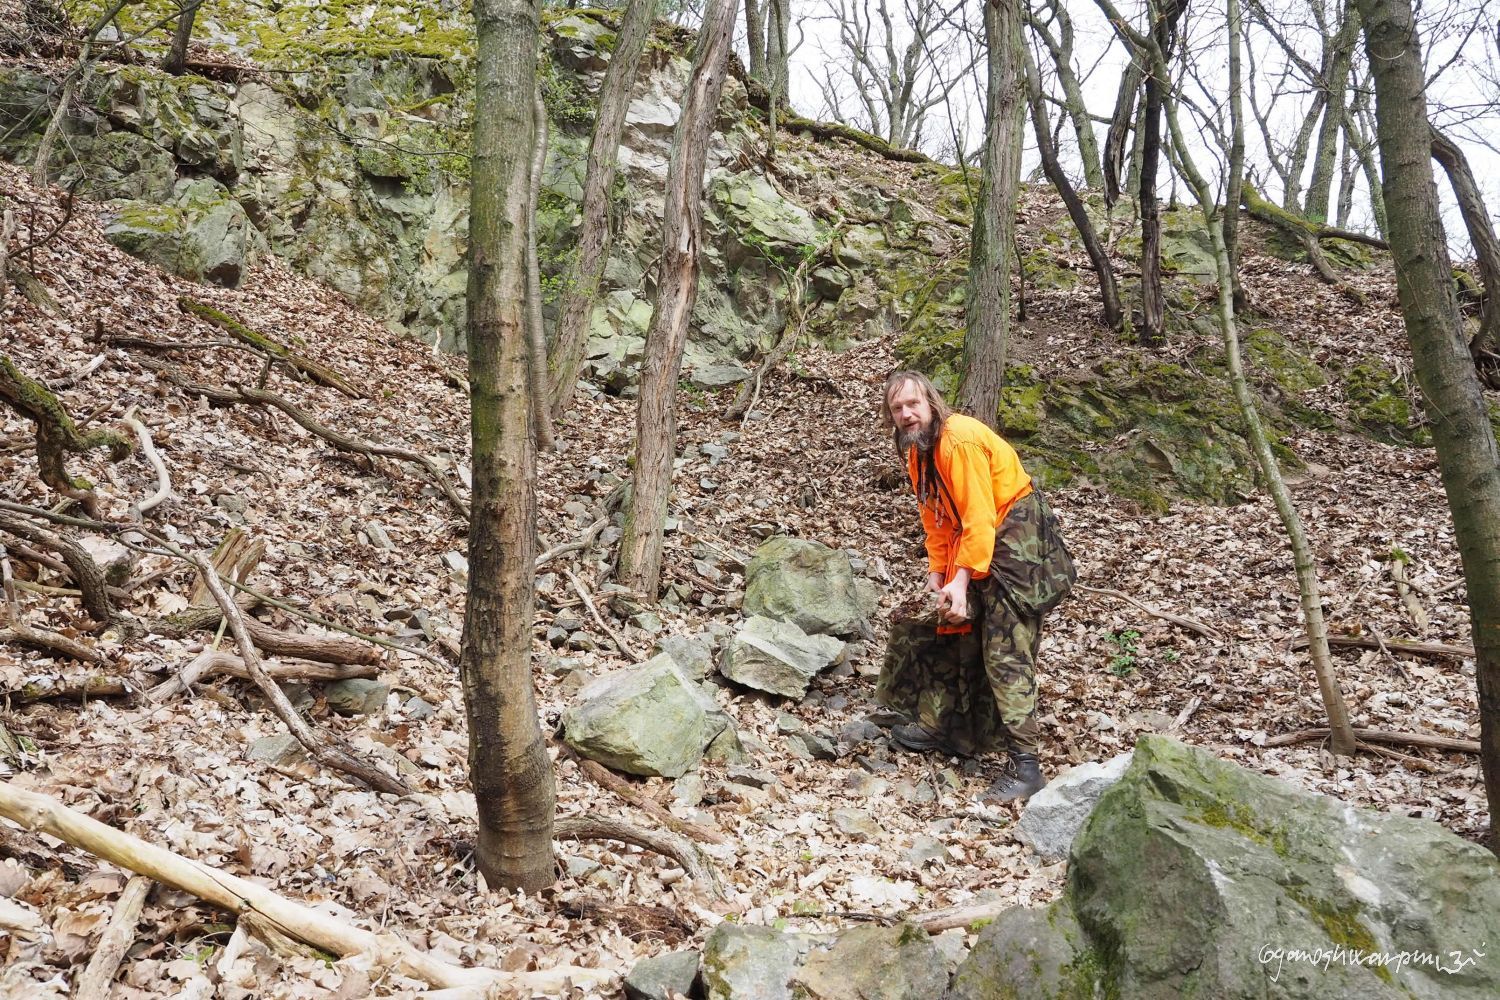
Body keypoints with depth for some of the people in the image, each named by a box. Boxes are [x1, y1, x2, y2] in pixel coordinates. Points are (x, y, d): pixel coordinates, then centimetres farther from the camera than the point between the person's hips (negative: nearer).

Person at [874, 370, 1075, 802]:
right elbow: (935, 518, 9)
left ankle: (1025, 764, -13)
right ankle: (941, 724, 31)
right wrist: (937, 573, -1)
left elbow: (979, 520, -28)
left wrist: (961, 581, -31)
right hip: (972, 539, 10)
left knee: (1004, 651, -14)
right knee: (953, 632, 17)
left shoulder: (960, 441, -24)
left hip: (1016, 535, -10)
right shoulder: (918, 451, 5)